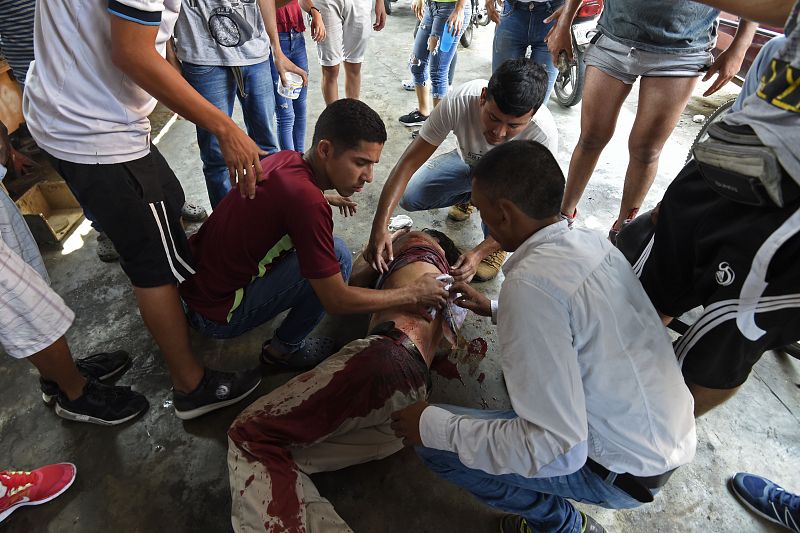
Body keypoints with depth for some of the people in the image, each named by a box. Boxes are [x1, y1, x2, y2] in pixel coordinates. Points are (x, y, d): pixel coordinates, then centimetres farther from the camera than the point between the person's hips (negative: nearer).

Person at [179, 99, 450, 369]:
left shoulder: (285, 158, -3)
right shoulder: (306, 201, -28)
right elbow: (336, 301, -22)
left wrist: (330, 199, 28)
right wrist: (412, 294, -12)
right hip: (219, 318, -9)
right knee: (338, 255, -19)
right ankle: (285, 348, 3)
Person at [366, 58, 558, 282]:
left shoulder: (543, 135, -37)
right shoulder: (459, 101, -36)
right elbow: (409, 162, -34)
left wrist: (479, 253, -42)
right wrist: (379, 228, -42)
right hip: (469, 161, 2)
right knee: (409, 196, -17)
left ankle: (497, 247, -4)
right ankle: (470, 196, 14)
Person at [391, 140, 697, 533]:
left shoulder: (530, 284, -30)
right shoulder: (591, 241, -4)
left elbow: (554, 443, -30)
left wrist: (434, 426, -20)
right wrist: (495, 310, 17)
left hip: (626, 471, -8)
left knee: (433, 444, -9)